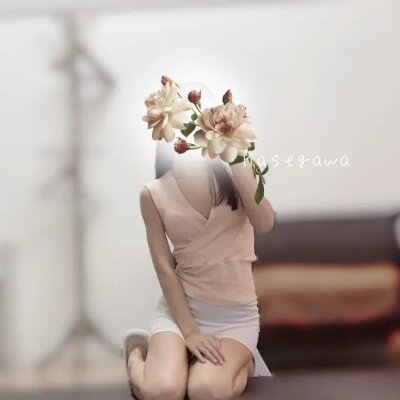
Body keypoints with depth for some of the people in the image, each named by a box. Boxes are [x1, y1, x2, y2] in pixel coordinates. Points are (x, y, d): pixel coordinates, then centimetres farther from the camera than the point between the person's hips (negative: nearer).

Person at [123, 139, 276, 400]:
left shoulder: (234, 170, -1)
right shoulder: (153, 194, -3)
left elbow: (265, 225, -17)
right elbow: (164, 269, -6)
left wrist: (237, 164, -20)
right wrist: (190, 331, -12)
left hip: (236, 312, 1)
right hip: (180, 306, 0)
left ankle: (242, 361, 8)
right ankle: (138, 353, 8)